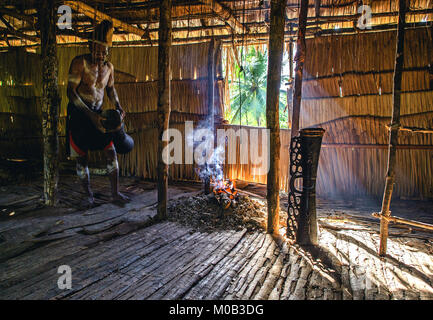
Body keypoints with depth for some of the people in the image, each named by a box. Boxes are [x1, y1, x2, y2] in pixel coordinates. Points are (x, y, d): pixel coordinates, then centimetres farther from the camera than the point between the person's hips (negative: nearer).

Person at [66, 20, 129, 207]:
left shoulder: (108, 67, 5)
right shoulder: (80, 62, -12)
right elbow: (71, 92, -17)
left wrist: (118, 107, 2)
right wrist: (90, 115, -26)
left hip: (97, 114, 5)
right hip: (79, 114, -4)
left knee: (111, 152, -2)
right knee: (82, 158, 1)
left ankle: (115, 193, 7)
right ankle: (88, 195, 16)